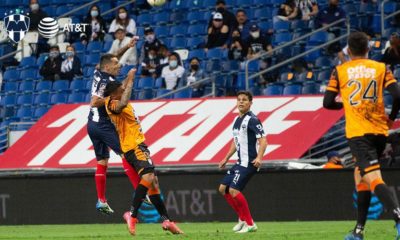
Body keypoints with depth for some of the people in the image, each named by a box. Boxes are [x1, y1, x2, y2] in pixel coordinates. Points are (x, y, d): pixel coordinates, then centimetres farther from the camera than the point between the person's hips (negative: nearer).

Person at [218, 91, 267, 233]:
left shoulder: (252, 120, -12)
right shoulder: (237, 120, 15)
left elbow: (263, 140, -19)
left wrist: (259, 157, -33)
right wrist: (226, 159, 29)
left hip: (249, 163, -9)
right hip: (240, 163, 9)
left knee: (234, 190, -18)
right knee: (223, 188, 9)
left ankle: (250, 224, -8)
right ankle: (242, 219, 20)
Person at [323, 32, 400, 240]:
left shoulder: (340, 71, 3)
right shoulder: (381, 68, 6)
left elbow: (328, 102, 2)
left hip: (358, 133, -4)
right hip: (380, 130, 4)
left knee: (374, 178, -15)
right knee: (360, 174, 23)